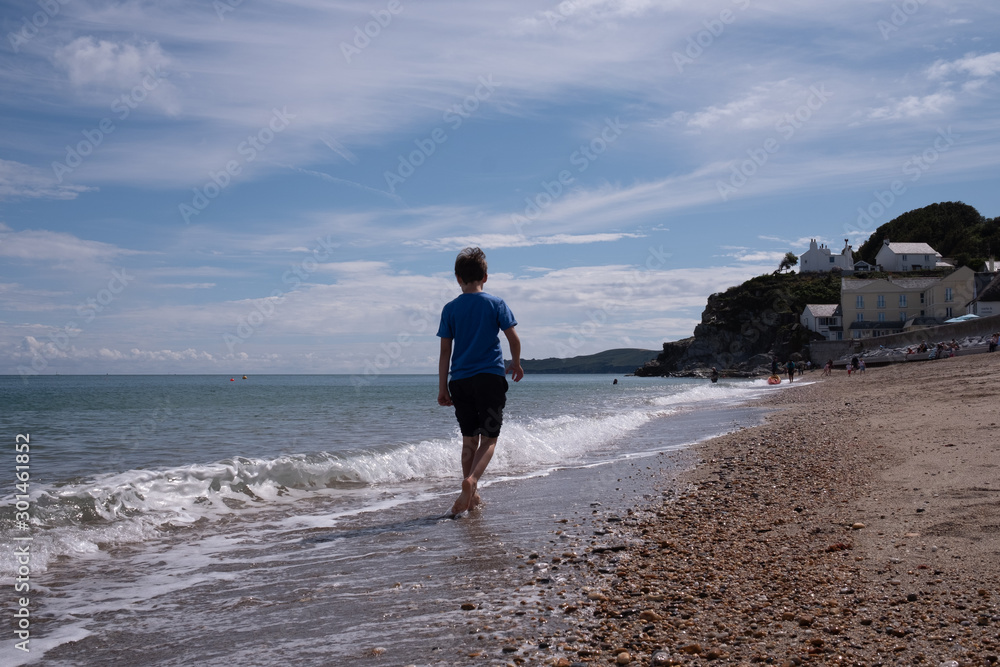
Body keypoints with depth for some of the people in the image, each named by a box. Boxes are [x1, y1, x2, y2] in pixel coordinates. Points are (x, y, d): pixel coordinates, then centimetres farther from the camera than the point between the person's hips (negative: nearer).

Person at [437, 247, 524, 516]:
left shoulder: (450, 309, 4)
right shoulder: (496, 304, 0)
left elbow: (445, 351, 2)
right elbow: (513, 339, -2)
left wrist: (442, 387, 6)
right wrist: (516, 363, 16)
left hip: (460, 380, 2)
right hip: (490, 377, -2)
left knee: (469, 438, 13)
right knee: (489, 437, 1)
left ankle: (472, 495, 16)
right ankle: (471, 481, -23)